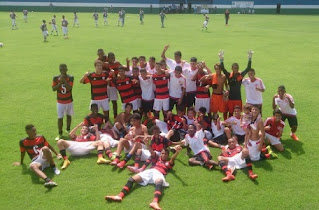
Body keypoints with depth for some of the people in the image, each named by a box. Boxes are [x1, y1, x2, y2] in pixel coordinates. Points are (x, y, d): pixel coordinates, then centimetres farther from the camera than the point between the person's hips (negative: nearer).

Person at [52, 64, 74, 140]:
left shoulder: (70, 78, -10)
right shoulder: (56, 78, -6)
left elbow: (69, 88, -23)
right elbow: (53, 89, -11)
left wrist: (64, 80, -31)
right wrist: (60, 82, -23)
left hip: (69, 101, 1)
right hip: (60, 102, 0)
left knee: (69, 115, 16)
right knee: (60, 117, -1)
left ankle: (68, 129, 37)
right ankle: (60, 134, 9)